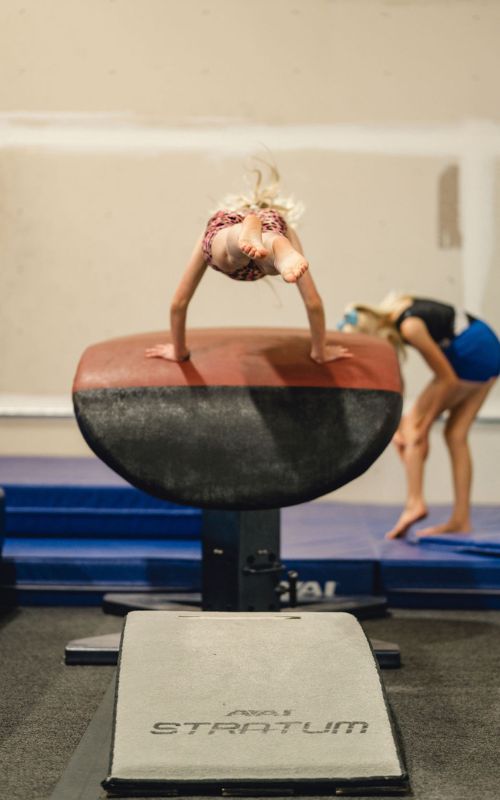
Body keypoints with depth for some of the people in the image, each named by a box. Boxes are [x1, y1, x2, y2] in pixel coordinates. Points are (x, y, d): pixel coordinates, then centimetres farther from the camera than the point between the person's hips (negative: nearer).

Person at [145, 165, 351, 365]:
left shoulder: (214, 228, 48)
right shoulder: (285, 230, 47)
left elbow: (178, 302, 49)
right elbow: (314, 302, 47)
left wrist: (179, 351, 59)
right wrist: (320, 352, 57)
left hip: (224, 238, 0)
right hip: (271, 231, 0)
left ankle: (249, 237, -66)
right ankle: (283, 253, -65)